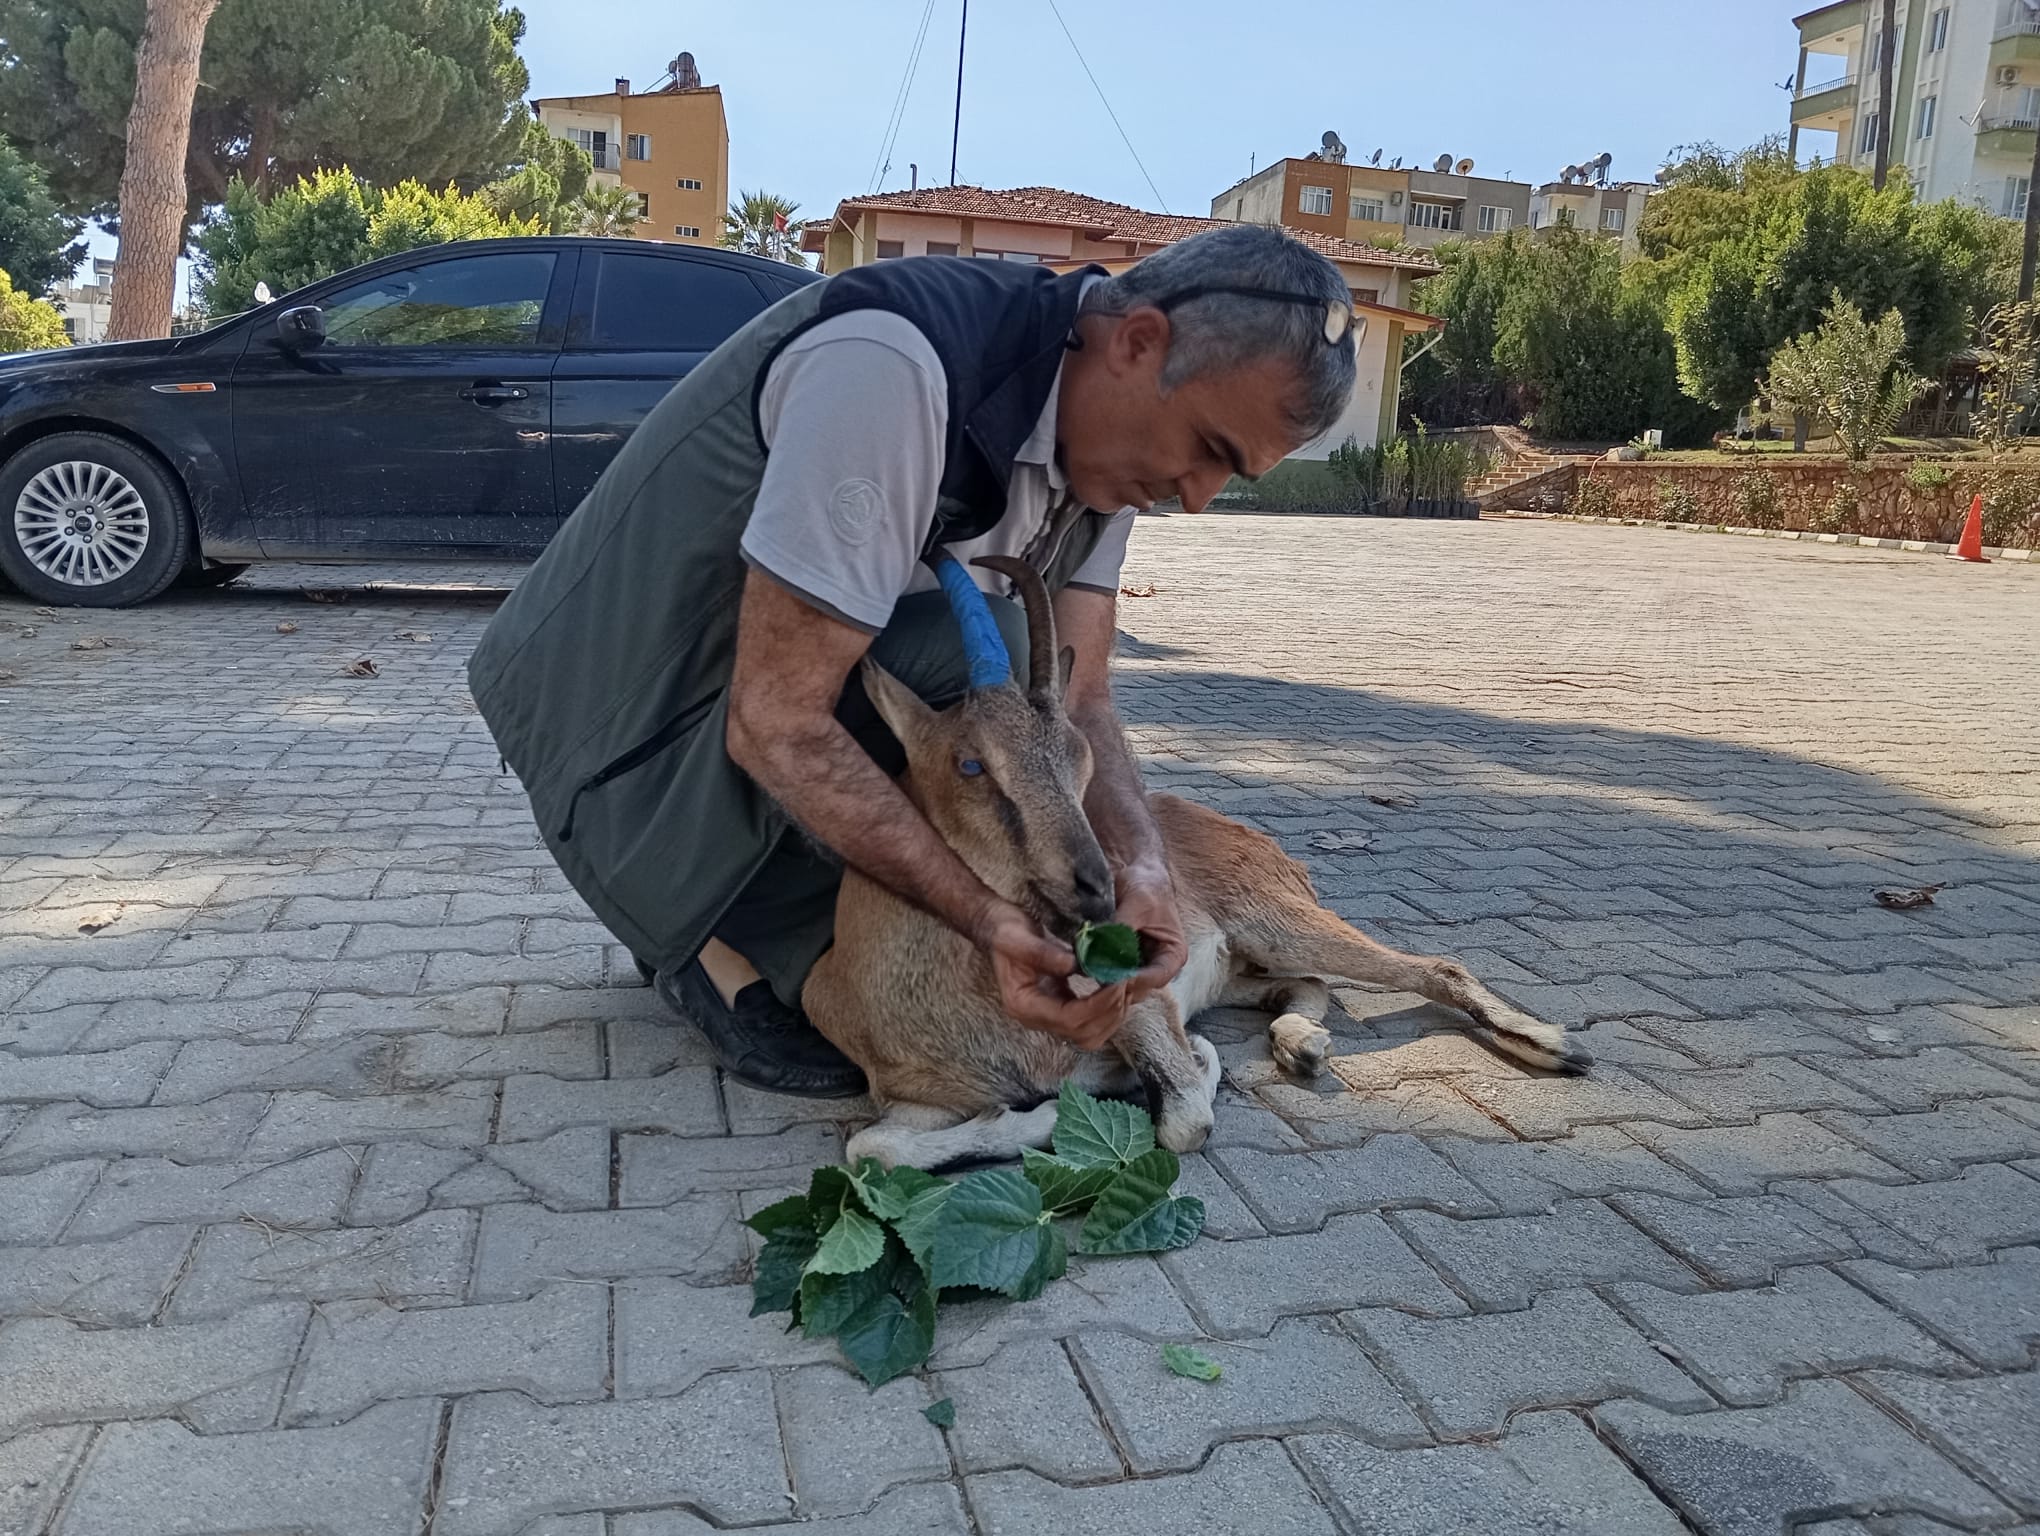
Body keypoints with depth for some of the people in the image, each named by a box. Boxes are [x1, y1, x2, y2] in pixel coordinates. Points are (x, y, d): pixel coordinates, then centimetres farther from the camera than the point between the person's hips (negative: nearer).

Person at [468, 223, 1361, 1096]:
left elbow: (1076, 697, -5)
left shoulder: (1103, 427, -3)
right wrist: (986, 918, -35)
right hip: (628, 732, -8)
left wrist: (1138, 865, -23)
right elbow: (776, 726, -32)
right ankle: (718, 945, -8)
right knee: (975, 649, -27)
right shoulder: (897, 367, -31)